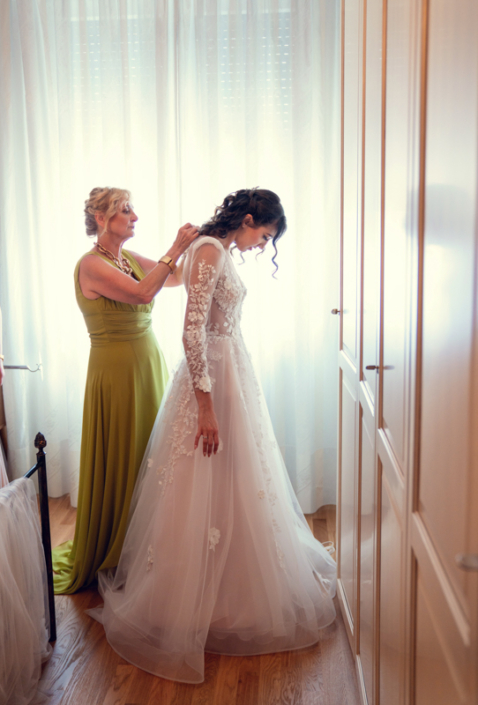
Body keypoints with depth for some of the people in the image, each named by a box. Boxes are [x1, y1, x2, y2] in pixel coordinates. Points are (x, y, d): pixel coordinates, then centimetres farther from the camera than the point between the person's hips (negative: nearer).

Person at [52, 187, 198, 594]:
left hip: (149, 365, 8)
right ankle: (107, 560, 22)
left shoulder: (130, 258, 10)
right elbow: (143, 293, -27)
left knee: (149, 457, 13)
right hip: (117, 372, -8)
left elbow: (179, 277, 14)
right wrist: (176, 248, -22)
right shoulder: (91, 265, -13)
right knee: (118, 461, 3)